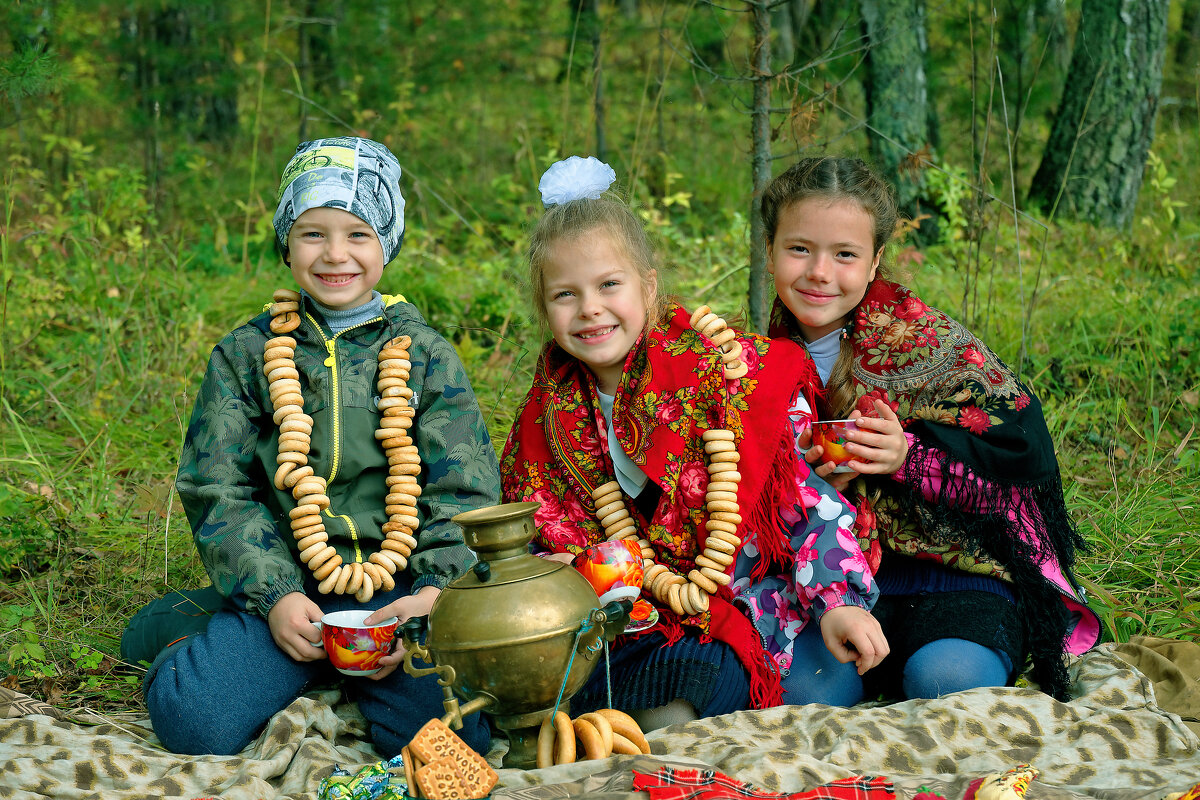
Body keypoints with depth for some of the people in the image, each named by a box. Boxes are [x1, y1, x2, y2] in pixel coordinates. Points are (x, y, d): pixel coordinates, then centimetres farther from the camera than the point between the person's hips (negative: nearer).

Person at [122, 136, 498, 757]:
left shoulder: (424, 355, 8)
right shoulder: (244, 356, 9)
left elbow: (465, 490, 3)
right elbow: (217, 489, 3)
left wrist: (439, 592, -14)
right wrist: (274, 597, -11)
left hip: (400, 589, 0)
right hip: (285, 587, 0)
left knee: (450, 736, -23)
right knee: (189, 721, -24)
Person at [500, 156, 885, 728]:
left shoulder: (720, 372, -6)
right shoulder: (548, 416, 7)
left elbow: (805, 495, -5)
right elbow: (539, 540, 18)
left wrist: (838, 599, -15)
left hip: (738, 604, -4)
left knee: (670, 705, -32)